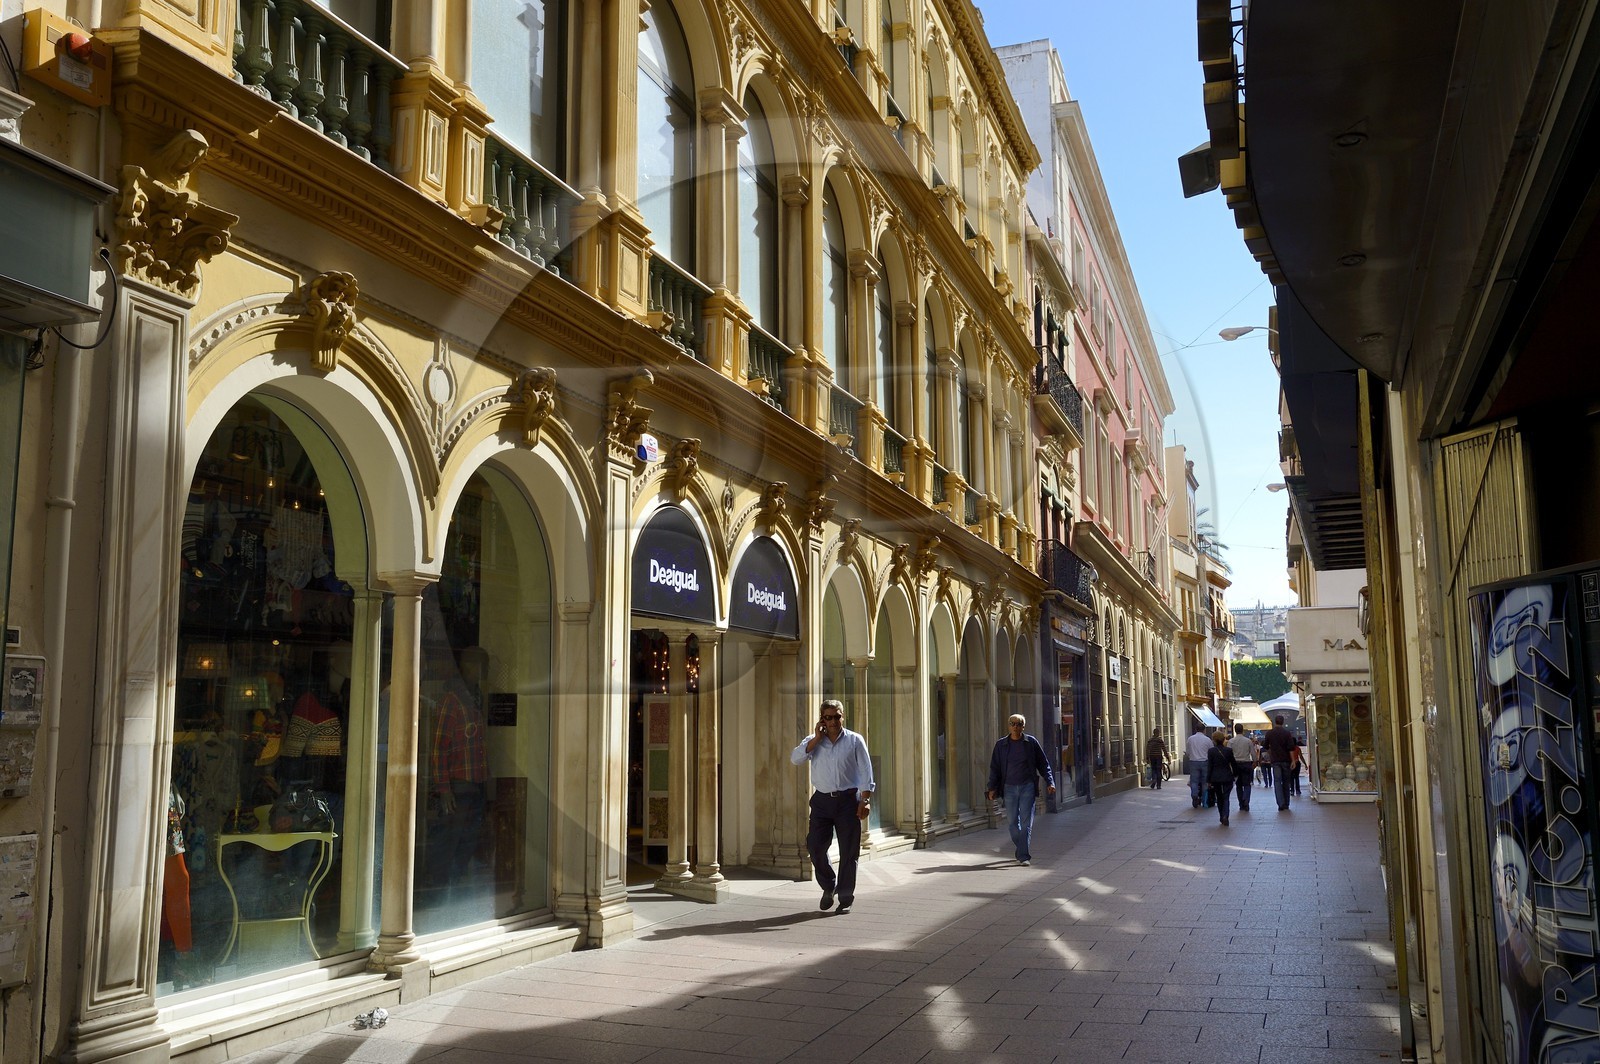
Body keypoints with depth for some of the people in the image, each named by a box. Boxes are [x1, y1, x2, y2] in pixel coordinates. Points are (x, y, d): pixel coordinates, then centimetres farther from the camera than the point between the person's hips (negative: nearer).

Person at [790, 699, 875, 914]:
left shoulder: (855, 741, 2)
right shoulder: (813, 741, 8)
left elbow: (865, 772, 0)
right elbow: (795, 759, -9)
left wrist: (865, 800, -9)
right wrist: (816, 739, -10)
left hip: (847, 800, -2)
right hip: (822, 800, 2)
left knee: (848, 851, 1)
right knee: (815, 846, -3)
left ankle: (845, 898, 11)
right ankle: (828, 887, 22)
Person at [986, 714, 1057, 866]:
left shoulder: (1031, 742, 2)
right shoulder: (1001, 745, 5)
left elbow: (1043, 763, 8)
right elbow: (994, 767, 8)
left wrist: (1050, 782, 0)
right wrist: (992, 788, 2)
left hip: (1027, 786, -2)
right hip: (1009, 787, 2)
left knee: (1026, 822, -7)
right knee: (1012, 821, 6)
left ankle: (1024, 856, -8)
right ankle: (1021, 852, 22)